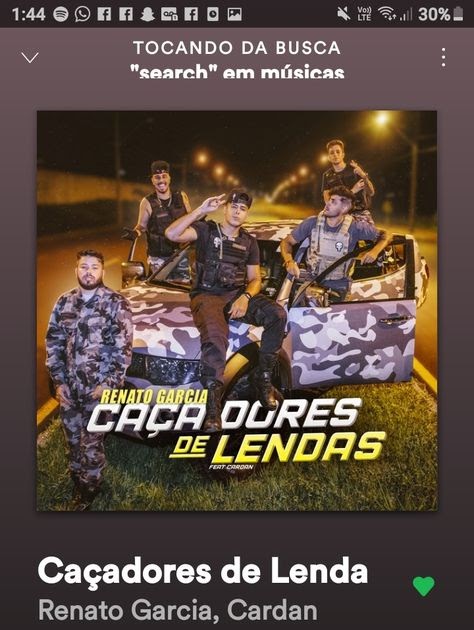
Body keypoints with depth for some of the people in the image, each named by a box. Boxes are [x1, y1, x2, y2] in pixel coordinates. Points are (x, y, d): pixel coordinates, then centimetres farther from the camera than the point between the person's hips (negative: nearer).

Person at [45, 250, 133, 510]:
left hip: (98, 387, -4)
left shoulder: (116, 303, -7)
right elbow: (53, 343, 8)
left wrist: (108, 383, -14)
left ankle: (89, 485, 26)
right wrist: (58, 381, 2)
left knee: (91, 440, 5)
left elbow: (123, 348, -10)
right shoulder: (64, 302, 5)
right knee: (72, 438, 17)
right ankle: (77, 477, 38)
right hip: (68, 386, 4)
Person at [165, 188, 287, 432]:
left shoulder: (249, 242, 16)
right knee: (215, 336, -36)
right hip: (207, 295, -4)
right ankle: (213, 402, -31)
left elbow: (255, 279, 13)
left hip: (238, 295, 4)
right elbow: (172, 234, -13)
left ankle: (264, 378, -10)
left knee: (277, 314, -23)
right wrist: (201, 210, -14)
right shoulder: (206, 230, 4)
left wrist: (245, 297, -9)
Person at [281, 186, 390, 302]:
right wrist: (289, 261, -22)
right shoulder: (312, 223, -8)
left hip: (338, 285, -1)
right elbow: (287, 242, -2)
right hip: (312, 280, 2)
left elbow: (385, 235, 1)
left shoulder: (354, 227, -11)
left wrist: (375, 251, -20)